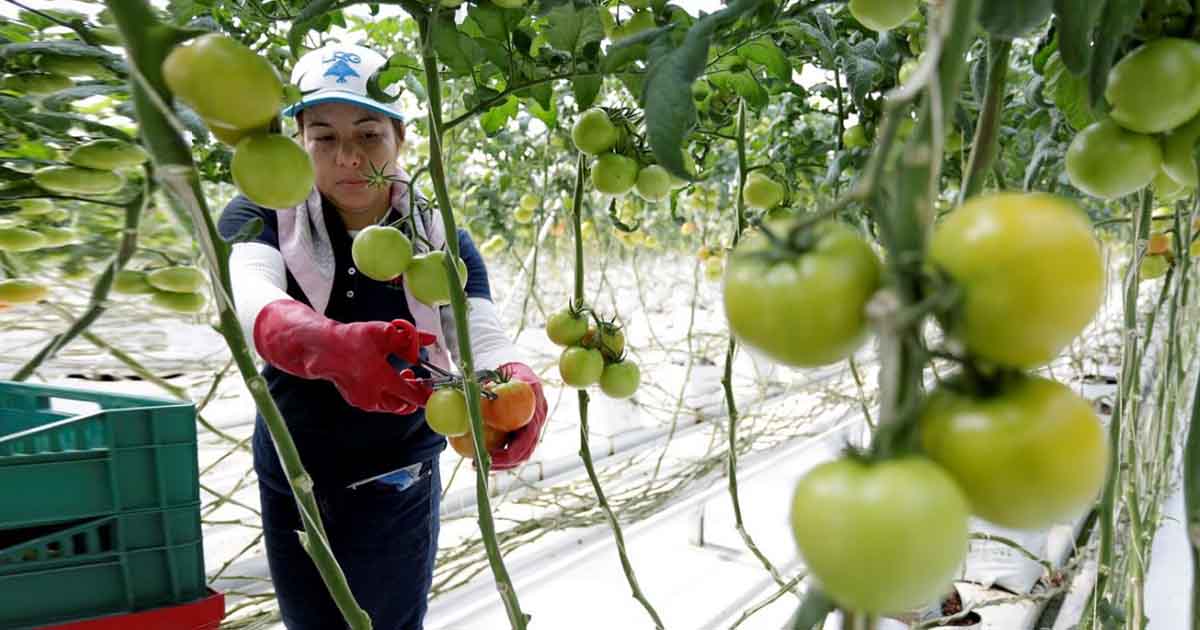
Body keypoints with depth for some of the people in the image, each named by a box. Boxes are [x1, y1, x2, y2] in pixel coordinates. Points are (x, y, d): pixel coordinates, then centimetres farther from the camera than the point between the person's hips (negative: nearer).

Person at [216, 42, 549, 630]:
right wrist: (330, 346, -55)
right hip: (290, 486, 1)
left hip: (398, 488, -1)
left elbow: (483, 339, -22)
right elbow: (248, 300, -32)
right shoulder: (261, 217, -10)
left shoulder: (441, 240, -7)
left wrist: (517, 386, -47)